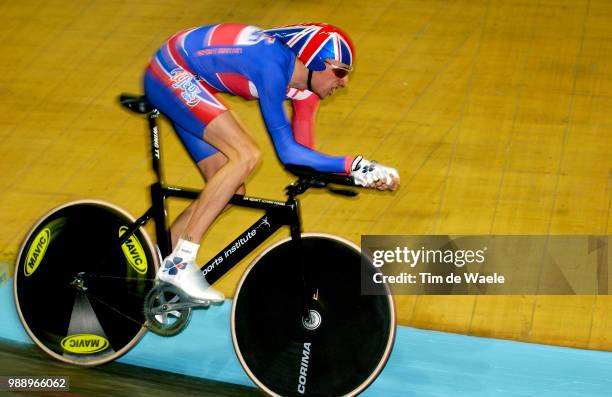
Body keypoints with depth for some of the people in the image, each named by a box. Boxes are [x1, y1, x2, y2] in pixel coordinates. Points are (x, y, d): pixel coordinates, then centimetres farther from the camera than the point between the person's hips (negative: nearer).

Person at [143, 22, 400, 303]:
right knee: (246, 156, -24)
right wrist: (352, 166, -32)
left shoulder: (307, 86, -3)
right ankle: (180, 264, -21)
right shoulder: (274, 66, -29)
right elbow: (287, 151, -30)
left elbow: (303, 152, 2)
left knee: (232, 192, 5)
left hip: (188, 83, 10)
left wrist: (361, 174, -9)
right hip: (171, 71, -10)